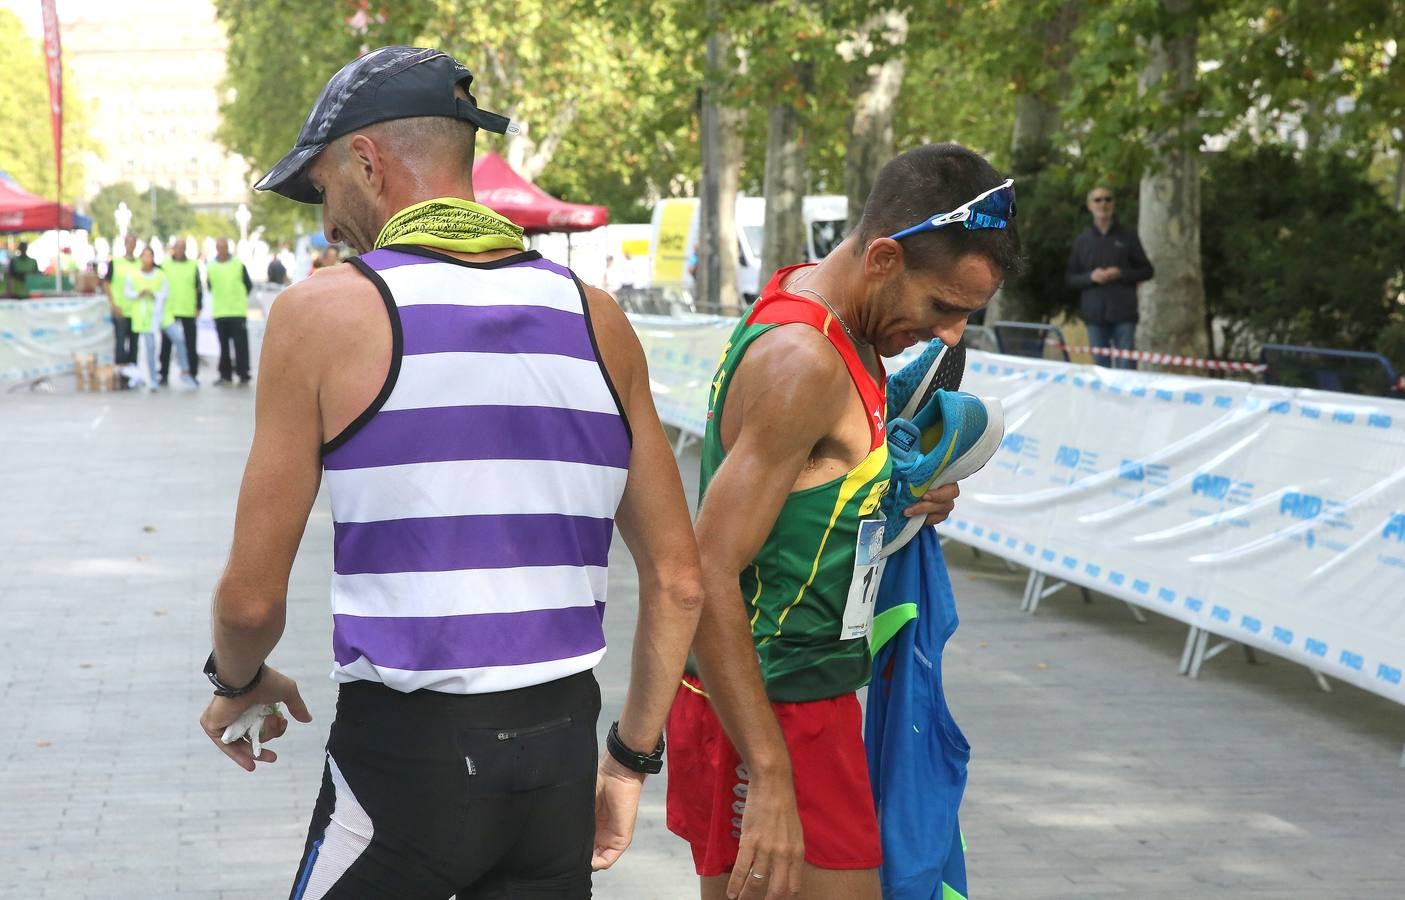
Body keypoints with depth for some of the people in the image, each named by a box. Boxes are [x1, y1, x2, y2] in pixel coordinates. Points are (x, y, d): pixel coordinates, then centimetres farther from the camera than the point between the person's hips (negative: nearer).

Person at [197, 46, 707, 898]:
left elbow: (253, 597, -6)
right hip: (560, 754, 4)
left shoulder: (325, 310, -7)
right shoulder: (596, 318, 6)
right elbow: (679, 583, 7)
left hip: (402, 760, -4)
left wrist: (239, 683, 16)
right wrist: (633, 757, 18)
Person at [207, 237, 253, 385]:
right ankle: (225, 375, 12)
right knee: (224, 345, 6)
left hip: (238, 311, -2)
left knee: (241, 345, -4)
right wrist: (221, 298, 11)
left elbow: (248, 286, 6)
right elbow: (210, 287, 16)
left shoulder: (239, 265, -1)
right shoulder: (210, 267, 5)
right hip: (219, 312, 2)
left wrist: (237, 298, 7)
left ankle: (243, 374, 0)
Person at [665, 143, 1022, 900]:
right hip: (772, 710, -10)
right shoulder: (801, 361, -22)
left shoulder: (828, 315, 7)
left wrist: (909, 493, 4)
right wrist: (771, 776, -28)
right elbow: (706, 581, -26)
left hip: (812, 694, 10)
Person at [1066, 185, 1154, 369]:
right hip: (1095, 314, 2)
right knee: (1101, 366, 4)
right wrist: (1091, 277, -9)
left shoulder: (1127, 237, 7)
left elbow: (1147, 271, 8)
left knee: (1127, 367, -5)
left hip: (1123, 314, -1)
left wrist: (1120, 274, -9)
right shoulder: (1082, 241, 10)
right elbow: (1071, 278, 11)